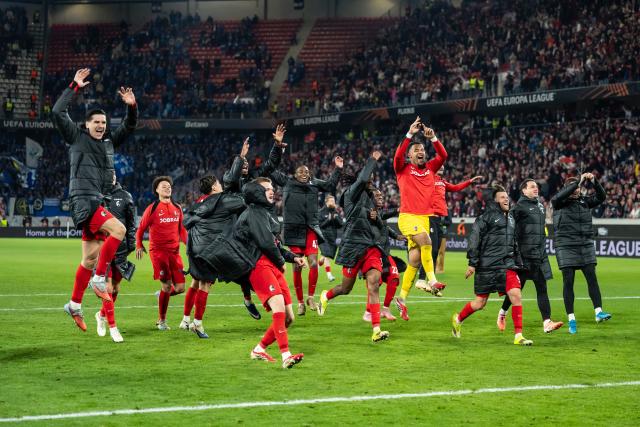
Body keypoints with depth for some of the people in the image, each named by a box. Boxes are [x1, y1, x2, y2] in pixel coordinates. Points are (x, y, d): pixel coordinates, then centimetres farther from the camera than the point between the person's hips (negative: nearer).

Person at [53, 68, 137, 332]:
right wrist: (74, 87, -8)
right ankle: (99, 278, -17)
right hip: (82, 200, -7)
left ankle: (75, 305, 16)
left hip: (97, 202, 7)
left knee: (90, 258, 8)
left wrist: (132, 106, 5)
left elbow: (129, 126, 23)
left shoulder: (109, 141, 17)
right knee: (118, 229, -25)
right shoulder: (76, 138, 1)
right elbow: (57, 113, -9)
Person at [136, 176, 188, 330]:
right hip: (158, 251, -5)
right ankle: (162, 320, 5)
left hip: (174, 251, 5)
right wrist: (139, 245, -2)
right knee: (167, 285, -10)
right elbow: (141, 228, 6)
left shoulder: (177, 208, 13)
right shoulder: (152, 208, -1)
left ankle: (162, 294, 30)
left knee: (180, 287, -3)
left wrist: (188, 243, 6)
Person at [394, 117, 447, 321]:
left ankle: (402, 298, 12)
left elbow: (443, 155, 2)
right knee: (426, 241, -31)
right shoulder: (403, 169, 2)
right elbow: (398, 155, -17)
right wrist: (410, 134, -24)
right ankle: (432, 280, -27)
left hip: (425, 217, 5)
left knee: (414, 260, 3)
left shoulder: (429, 168, 13)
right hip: (408, 216, -5)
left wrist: (433, 138, -10)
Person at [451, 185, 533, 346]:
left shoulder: (510, 218, 18)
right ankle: (458, 319, 30)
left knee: (516, 295, -13)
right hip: (487, 267, -5)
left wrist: (518, 264, 20)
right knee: (480, 303, 2)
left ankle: (518, 336, -9)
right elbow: (474, 238, -9)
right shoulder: (486, 216, -5)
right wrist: (472, 263, -14)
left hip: (507, 266, 6)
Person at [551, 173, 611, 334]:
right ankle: (571, 319, 3)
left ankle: (598, 312, -6)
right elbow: (557, 197, -23)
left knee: (592, 277, -6)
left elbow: (601, 197, 2)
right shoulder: (559, 203, -1)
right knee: (568, 281, -1)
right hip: (566, 246, -3)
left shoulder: (585, 201, 10)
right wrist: (578, 182, -24)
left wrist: (594, 182, -15)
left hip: (586, 245, 3)